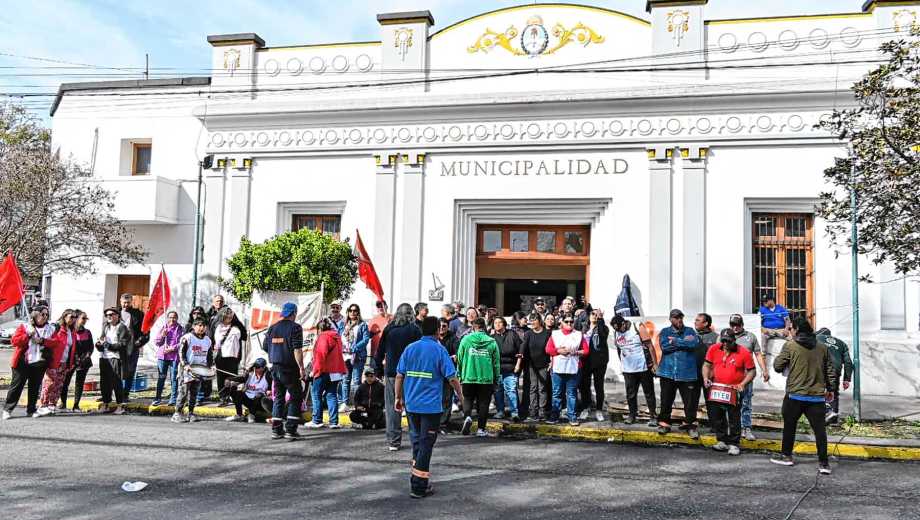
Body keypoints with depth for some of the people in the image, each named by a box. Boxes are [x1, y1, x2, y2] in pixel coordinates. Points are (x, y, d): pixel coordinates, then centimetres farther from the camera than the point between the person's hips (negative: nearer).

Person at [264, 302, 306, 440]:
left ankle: (276, 430, 16)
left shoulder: (272, 328, 8)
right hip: (290, 368, -6)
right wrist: (301, 368, -15)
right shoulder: (295, 327, -11)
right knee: (295, 398, 3)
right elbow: (297, 349, -18)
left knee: (278, 398, 14)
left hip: (275, 367, 6)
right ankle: (290, 430, -1)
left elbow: (265, 347, 12)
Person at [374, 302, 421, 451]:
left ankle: (393, 441, 5)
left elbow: (380, 353, 8)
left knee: (392, 407, 5)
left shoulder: (388, 329, 4)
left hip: (391, 373, 2)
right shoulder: (415, 330, -3)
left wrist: (379, 371, 16)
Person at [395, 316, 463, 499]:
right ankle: (419, 486, 5)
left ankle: (416, 477, 28)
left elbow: (399, 376, 5)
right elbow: (452, 377, -10)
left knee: (416, 441, 19)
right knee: (425, 444, 2)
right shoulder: (439, 350, -8)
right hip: (431, 406, -4)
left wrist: (398, 398, 14)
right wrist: (460, 394, 6)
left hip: (411, 404, 5)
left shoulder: (410, 348, 4)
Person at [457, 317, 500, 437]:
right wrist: (497, 379, 11)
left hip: (468, 377, 0)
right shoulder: (492, 342, -1)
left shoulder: (465, 339, -2)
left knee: (468, 399, 17)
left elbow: (459, 359, 2)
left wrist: (460, 376, 13)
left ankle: (467, 416, -10)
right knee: (483, 403, 10)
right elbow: (496, 362, 2)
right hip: (486, 378, 0)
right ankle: (481, 429, 11)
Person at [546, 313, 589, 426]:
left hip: (573, 369, 0)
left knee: (571, 394, 3)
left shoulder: (579, 335, 9)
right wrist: (559, 351, -11)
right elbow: (548, 349, 4)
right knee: (556, 393, 4)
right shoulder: (555, 334, 9)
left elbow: (586, 350, 5)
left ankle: (572, 417, 9)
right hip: (558, 369, 0)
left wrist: (576, 352, -11)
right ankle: (554, 416, 12)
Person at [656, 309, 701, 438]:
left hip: (687, 374, 0)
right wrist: (684, 342, -11)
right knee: (666, 401, 6)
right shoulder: (665, 332, 8)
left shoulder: (690, 331, 9)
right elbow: (664, 346, -11)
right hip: (668, 373, 0)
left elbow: (694, 343, -12)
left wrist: (675, 341, -10)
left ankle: (691, 425, 17)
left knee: (690, 402, 2)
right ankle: (664, 423, 21)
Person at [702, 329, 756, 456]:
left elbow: (751, 371, -2)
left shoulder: (744, 353, -8)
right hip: (716, 389, 4)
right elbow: (706, 365, 10)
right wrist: (706, 378, -6)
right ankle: (722, 441, 23)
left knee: (734, 418, 1)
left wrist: (742, 384, -15)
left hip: (734, 391, -3)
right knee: (716, 416, 8)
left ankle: (734, 444, 13)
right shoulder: (714, 349, 0)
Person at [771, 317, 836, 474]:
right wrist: (830, 389, 21)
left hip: (795, 395, -3)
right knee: (819, 428, 3)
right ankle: (823, 463, 1)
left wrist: (778, 358, 16)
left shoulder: (790, 345, -7)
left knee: (789, 425, 13)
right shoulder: (822, 347, 7)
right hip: (817, 396, 3)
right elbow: (830, 370, 11)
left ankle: (786, 456, 24)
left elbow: (778, 367, -5)